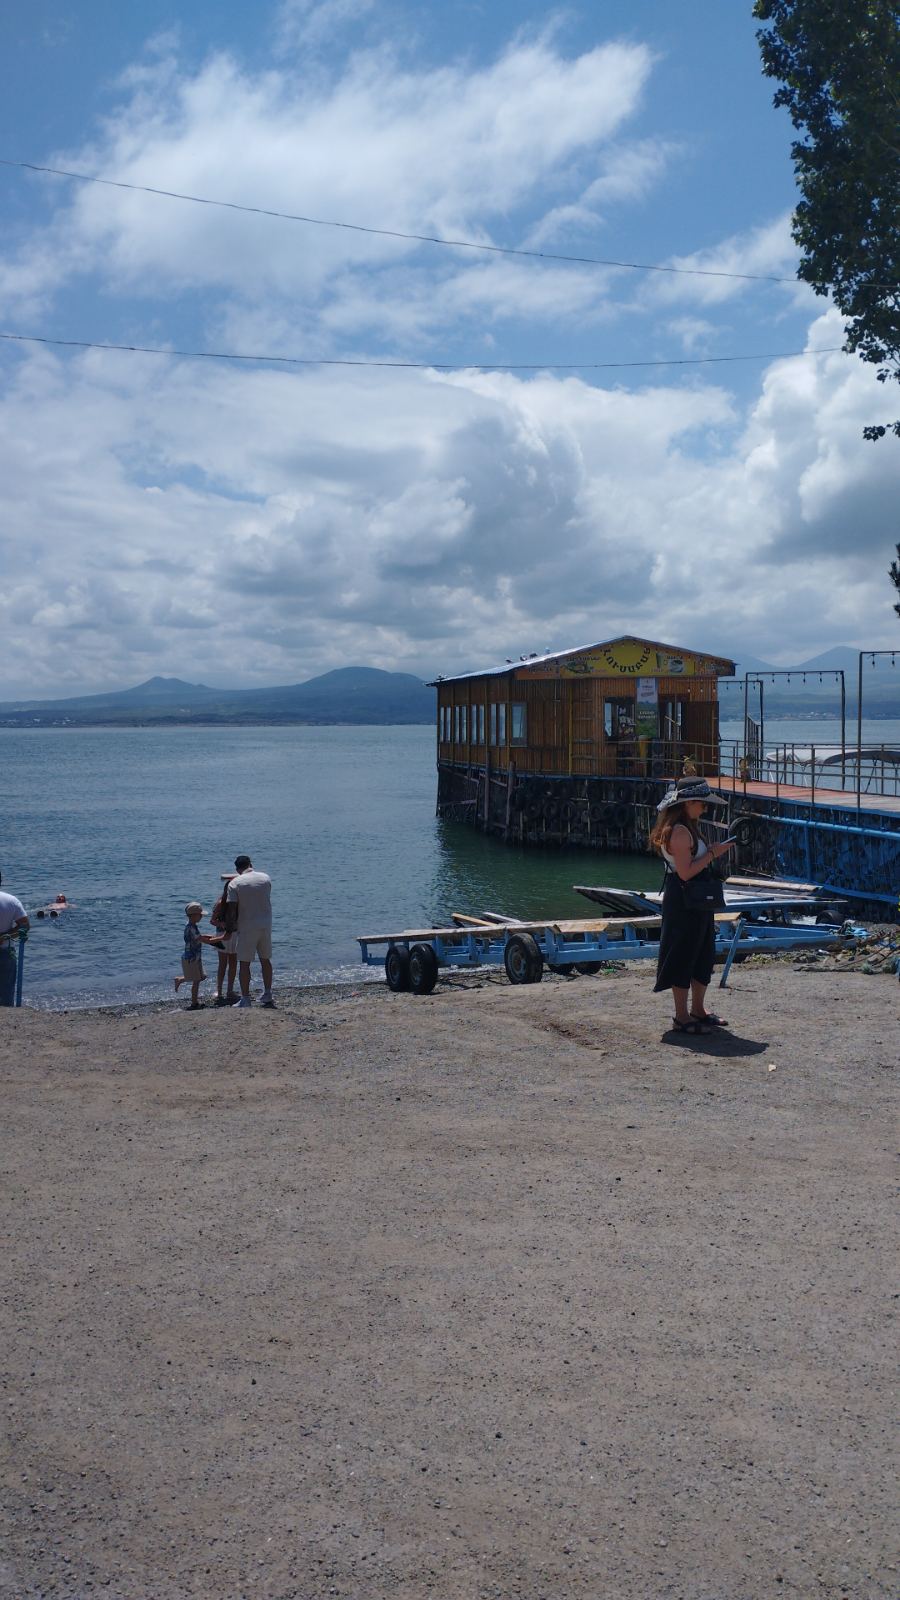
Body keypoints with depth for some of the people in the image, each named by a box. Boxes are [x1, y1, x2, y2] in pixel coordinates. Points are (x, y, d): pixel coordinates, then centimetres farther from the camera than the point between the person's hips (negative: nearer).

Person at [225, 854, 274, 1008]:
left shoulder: (235, 883, -9)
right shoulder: (265, 878, 4)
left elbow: (232, 910, -12)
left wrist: (230, 928, 1)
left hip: (247, 928, -5)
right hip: (266, 925, 5)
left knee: (244, 963, 3)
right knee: (265, 960, 17)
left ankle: (245, 1000, 4)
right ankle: (267, 997, 22)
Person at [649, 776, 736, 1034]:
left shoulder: (687, 829, 13)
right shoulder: (680, 831, -19)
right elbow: (685, 872, -25)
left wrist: (713, 850, 11)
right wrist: (712, 853, -20)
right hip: (684, 901, -11)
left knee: (703, 954, 17)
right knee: (684, 956, -2)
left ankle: (698, 1010, 29)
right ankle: (682, 1017, 6)